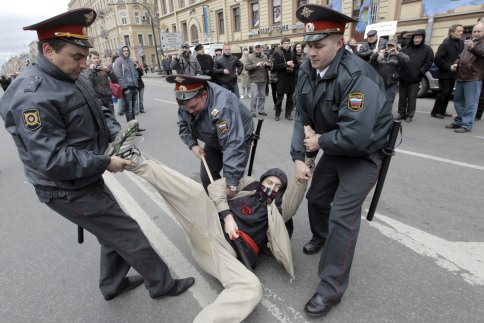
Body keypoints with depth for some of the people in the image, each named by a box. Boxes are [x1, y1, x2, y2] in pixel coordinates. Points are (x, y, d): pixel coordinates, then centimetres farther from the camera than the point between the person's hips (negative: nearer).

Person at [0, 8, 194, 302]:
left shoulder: (74, 78, 4)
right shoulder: (33, 96, -26)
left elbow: (100, 111, 16)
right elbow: (52, 160, -30)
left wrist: (115, 134, -3)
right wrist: (105, 163, -23)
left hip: (86, 180, 9)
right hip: (69, 190, -9)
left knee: (115, 231, 21)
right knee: (128, 234, 1)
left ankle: (113, 284, 43)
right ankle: (162, 284, 23)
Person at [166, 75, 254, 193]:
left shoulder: (222, 108, -42)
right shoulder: (187, 100, -20)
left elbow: (233, 146, -45)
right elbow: (183, 124, -1)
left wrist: (232, 184, -45)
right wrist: (192, 145, -17)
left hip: (239, 138, -6)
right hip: (213, 140, 6)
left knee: (234, 177, -13)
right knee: (206, 176, 2)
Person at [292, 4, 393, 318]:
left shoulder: (357, 77, -31)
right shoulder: (308, 71, -7)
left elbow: (355, 137, -37)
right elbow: (303, 118, -4)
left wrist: (319, 142, -21)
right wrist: (299, 157, -13)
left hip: (364, 153, -7)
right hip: (333, 149, 7)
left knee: (343, 215, -11)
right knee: (316, 197, 17)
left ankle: (331, 289, 4)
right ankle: (321, 236, 50)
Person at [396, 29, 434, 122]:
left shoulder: (427, 49, 2)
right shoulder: (406, 48, 8)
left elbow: (428, 63, -1)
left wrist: (418, 73, -11)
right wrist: (399, 71, -4)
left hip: (415, 79, -3)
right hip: (403, 77, 3)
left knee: (412, 98, 3)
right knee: (402, 97, 9)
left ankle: (410, 115, 12)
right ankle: (401, 113, 19)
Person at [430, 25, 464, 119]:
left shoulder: (461, 43, 7)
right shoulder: (445, 44, -11)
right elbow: (438, 59, -16)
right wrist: (449, 67, -18)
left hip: (453, 73, 7)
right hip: (445, 73, -7)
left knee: (448, 93, 11)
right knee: (443, 92, -7)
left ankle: (442, 111, 20)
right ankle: (435, 112, 1)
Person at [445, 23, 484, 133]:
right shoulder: (469, 42, 23)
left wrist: (472, 47, -42)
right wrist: (455, 63, 6)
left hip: (473, 78, -8)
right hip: (461, 77, 8)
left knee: (470, 103, -8)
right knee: (458, 101, 14)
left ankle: (467, 125, -7)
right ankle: (459, 121, 24)